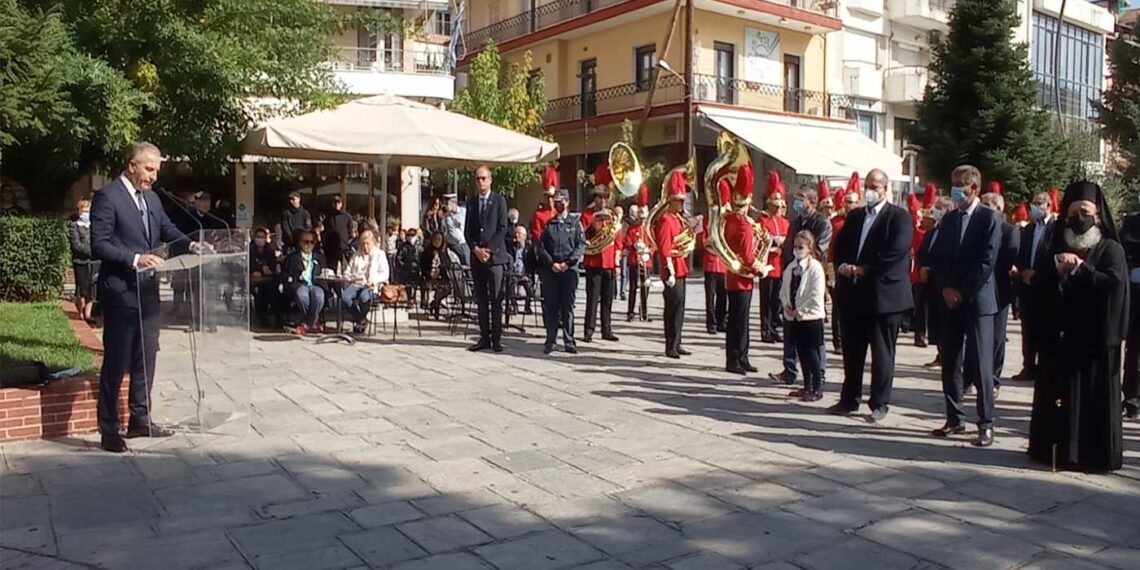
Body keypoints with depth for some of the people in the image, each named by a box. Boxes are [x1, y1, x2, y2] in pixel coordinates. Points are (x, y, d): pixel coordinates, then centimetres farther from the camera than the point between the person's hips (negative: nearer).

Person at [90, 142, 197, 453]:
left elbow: (167, 228, 18)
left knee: (146, 358, 14)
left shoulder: (151, 198, 11)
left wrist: (191, 244, -1)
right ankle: (109, 430, 10)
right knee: (116, 362, 0)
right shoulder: (107, 196, -11)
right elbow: (98, 245, -16)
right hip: (120, 292, -8)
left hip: (147, 290, 8)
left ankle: (140, 420, 26)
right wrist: (135, 259, -27)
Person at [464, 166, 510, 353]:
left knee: (496, 300, -4)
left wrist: (489, 249, -11)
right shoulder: (471, 202, 14)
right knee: (481, 300, 5)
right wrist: (476, 249, -5)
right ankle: (484, 338, 9)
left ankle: (496, 339, -1)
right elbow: (467, 231, 11)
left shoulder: (499, 201, 2)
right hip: (476, 257, 4)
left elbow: (502, 229, -4)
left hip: (495, 256, -4)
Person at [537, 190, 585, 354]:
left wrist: (567, 263, -11)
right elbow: (541, 246, 4)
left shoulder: (575, 224, 7)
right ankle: (550, 340, 7)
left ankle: (569, 341, 6)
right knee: (550, 306, 2)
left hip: (569, 270, -1)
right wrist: (551, 263, -9)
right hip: (550, 271, 1)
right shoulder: (547, 224, 10)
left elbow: (581, 245, -1)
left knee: (568, 307, 1)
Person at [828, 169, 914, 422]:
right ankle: (849, 399, 22)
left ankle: (880, 403, 10)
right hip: (852, 293, 6)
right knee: (851, 350, 11)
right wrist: (842, 266, -7)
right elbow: (839, 246, 14)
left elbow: (896, 253, -15)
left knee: (882, 352, 2)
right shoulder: (854, 216, 16)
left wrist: (864, 270, -16)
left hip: (884, 294, -6)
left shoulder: (899, 217, -4)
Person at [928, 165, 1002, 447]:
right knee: (950, 364, 8)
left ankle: (986, 424, 2)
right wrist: (944, 289, -3)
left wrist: (963, 293, -12)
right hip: (949, 301, 6)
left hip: (977, 300, -6)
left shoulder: (989, 218, -4)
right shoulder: (949, 219, 13)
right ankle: (954, 419, 17)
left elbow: (987, 261, -11)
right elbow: (936, 258, 11)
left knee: (980, 365, -5)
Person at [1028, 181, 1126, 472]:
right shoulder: (1059, 248, 14)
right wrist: (1056, 269, -13)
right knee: (1058, 393, 3)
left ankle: (1095, 455, 7)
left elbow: (1114, 284, -13)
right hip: (1061, 335, 4)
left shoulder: (1111, 249, 2)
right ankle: (1057, 448, 12)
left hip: (1096, 336, -3)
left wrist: (1080, 267, -14)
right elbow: (1042, 285, 5)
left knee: (1094, 396, -1)